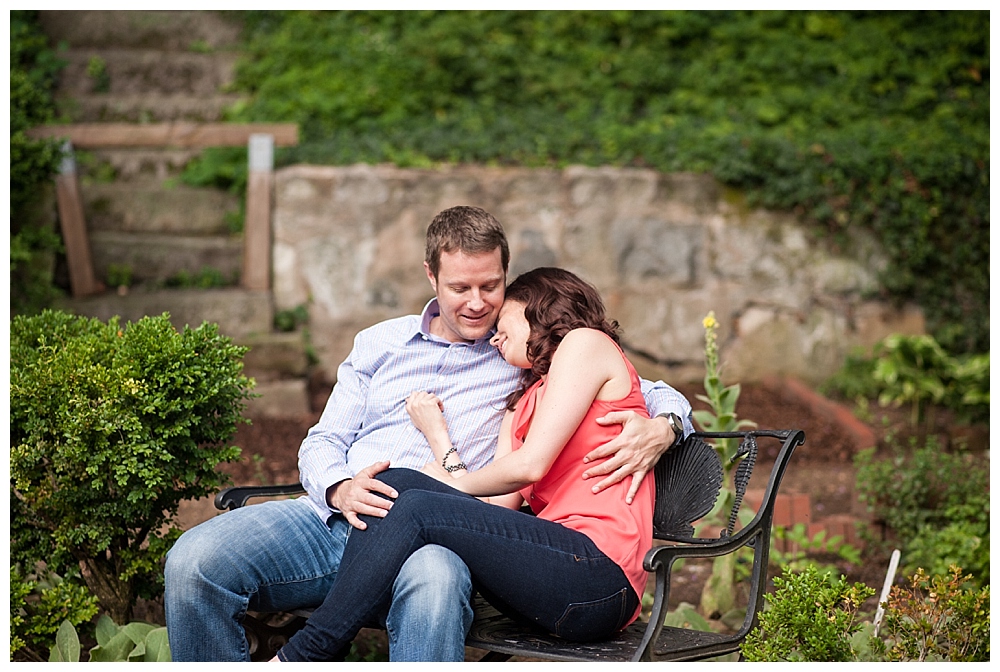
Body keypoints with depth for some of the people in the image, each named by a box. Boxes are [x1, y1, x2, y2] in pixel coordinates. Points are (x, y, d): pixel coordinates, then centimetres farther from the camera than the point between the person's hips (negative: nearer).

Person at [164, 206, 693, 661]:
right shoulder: (380, 344, 24)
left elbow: (660, 394, 19)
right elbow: (323, 441, 20)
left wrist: (660, 428, -7)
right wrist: (340, 489, -5)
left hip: (435, 539, -3)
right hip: (335, 517, 3)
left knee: (434, 581, -43)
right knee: (194, 561, -24)